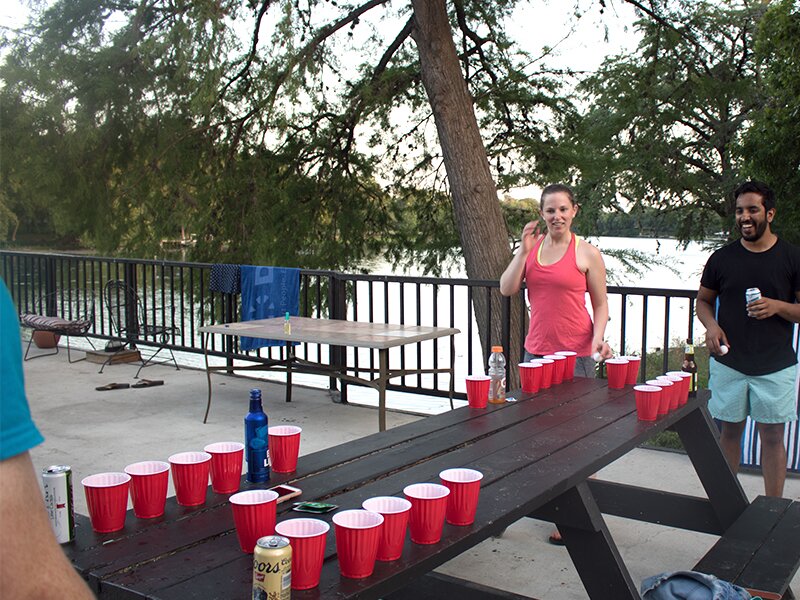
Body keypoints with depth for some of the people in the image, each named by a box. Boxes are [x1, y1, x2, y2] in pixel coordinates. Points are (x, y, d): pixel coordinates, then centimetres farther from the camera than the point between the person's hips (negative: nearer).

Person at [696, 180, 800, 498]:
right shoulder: (722, 258, 4)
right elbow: (703, 300, 12)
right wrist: (711, 325, -8)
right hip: (729, 362, 2)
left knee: (772, 436, 4)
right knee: (730, 431, 10)